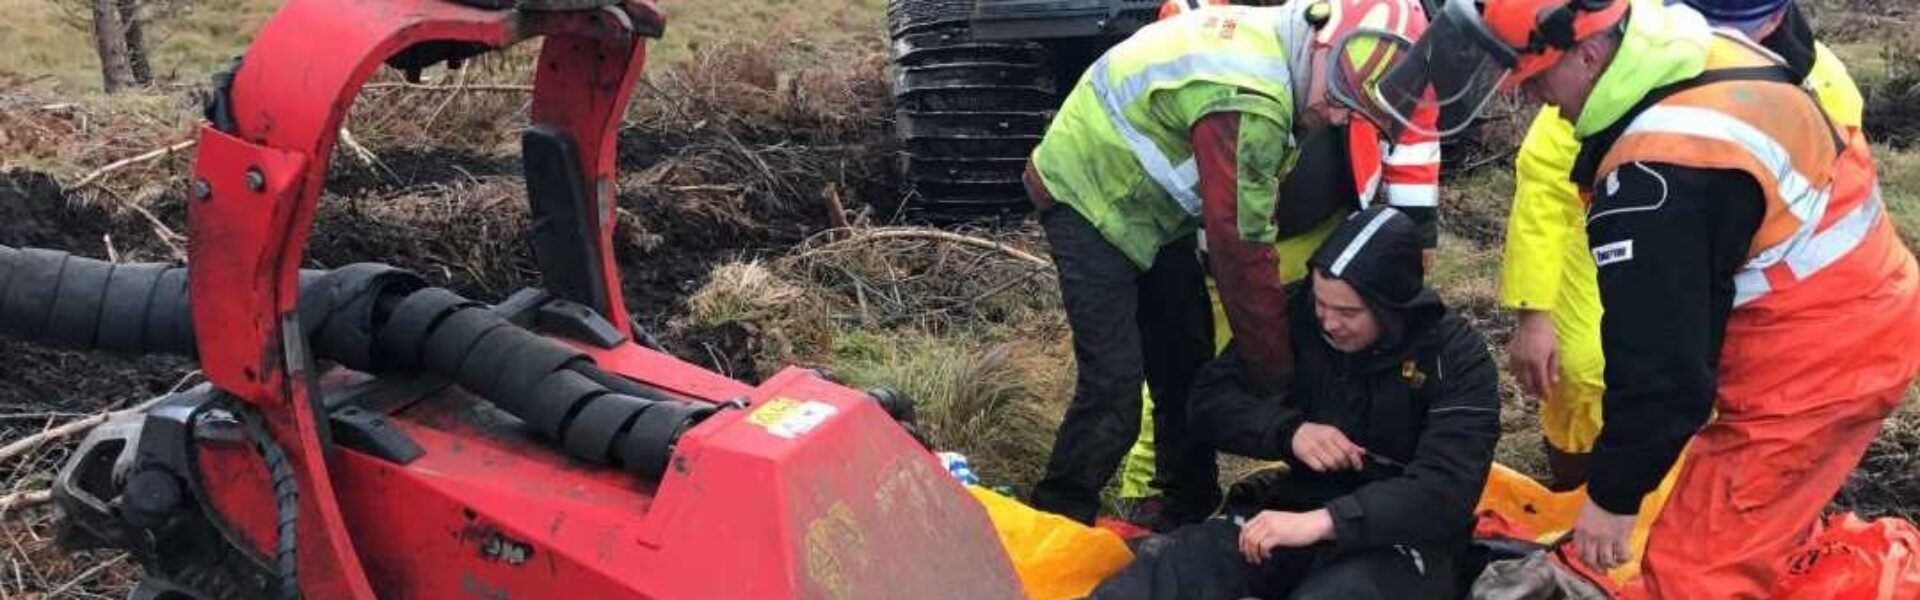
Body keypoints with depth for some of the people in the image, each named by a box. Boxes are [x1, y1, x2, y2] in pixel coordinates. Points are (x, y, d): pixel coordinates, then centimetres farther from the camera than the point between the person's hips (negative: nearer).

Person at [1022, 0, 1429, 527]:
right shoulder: (1250, 102, -34)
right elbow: (1241, 245, -28)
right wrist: (1279, 370, -17)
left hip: (1149, 206, 10)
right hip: (1086, 201, -10)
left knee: (1187, 363, 12)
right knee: (1114, 384, -14)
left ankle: (1188, 515, 26)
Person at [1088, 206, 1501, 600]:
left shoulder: (1456, 359, -10)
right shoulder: (1299, 317, 0)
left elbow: (1447, 490, -21)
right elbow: (1212, 398, 4)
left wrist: (1322, 521, -32)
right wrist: (1289, 431, -16)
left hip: (1403, 537, -3)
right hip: (1301, 512, 4)